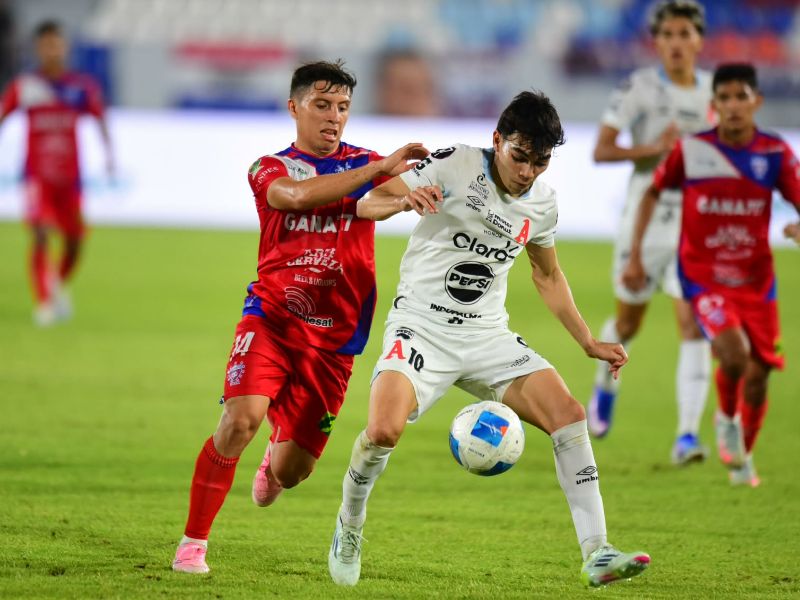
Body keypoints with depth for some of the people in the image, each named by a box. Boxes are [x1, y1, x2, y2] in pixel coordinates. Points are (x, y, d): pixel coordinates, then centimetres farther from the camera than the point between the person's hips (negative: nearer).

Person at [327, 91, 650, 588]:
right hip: (422, 326, -5)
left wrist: (589, 343, 18)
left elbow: (548, 276, 23)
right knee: (384, 430, -27)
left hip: (488, 337, 5)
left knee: (569, 414, -14)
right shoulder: (455, 165, -10)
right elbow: (367, 204, -12)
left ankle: (597, 555, -12)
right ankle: (348, 532, 3)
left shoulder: (542, 203, 6)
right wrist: (405, 200, -35)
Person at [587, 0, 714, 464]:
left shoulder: (713, 89, 4)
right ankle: (606, 383, 48)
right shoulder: (640, 87, -8)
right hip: (647, 217, -1)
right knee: (629, 323, 15)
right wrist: (653, 149, -24)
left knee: (695, 325, -14)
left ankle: (688, 435, -17)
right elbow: (601, 150, -12)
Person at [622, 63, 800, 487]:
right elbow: (653, 192, 6)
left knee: (758, 373, 3)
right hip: (704, 276, -2)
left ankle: (742, 456, 31)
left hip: (756, 280, 2)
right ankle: (726, 419, 7)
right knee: (734, 353, -26)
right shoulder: (690, 150, -9)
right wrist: (634, 256, 5)